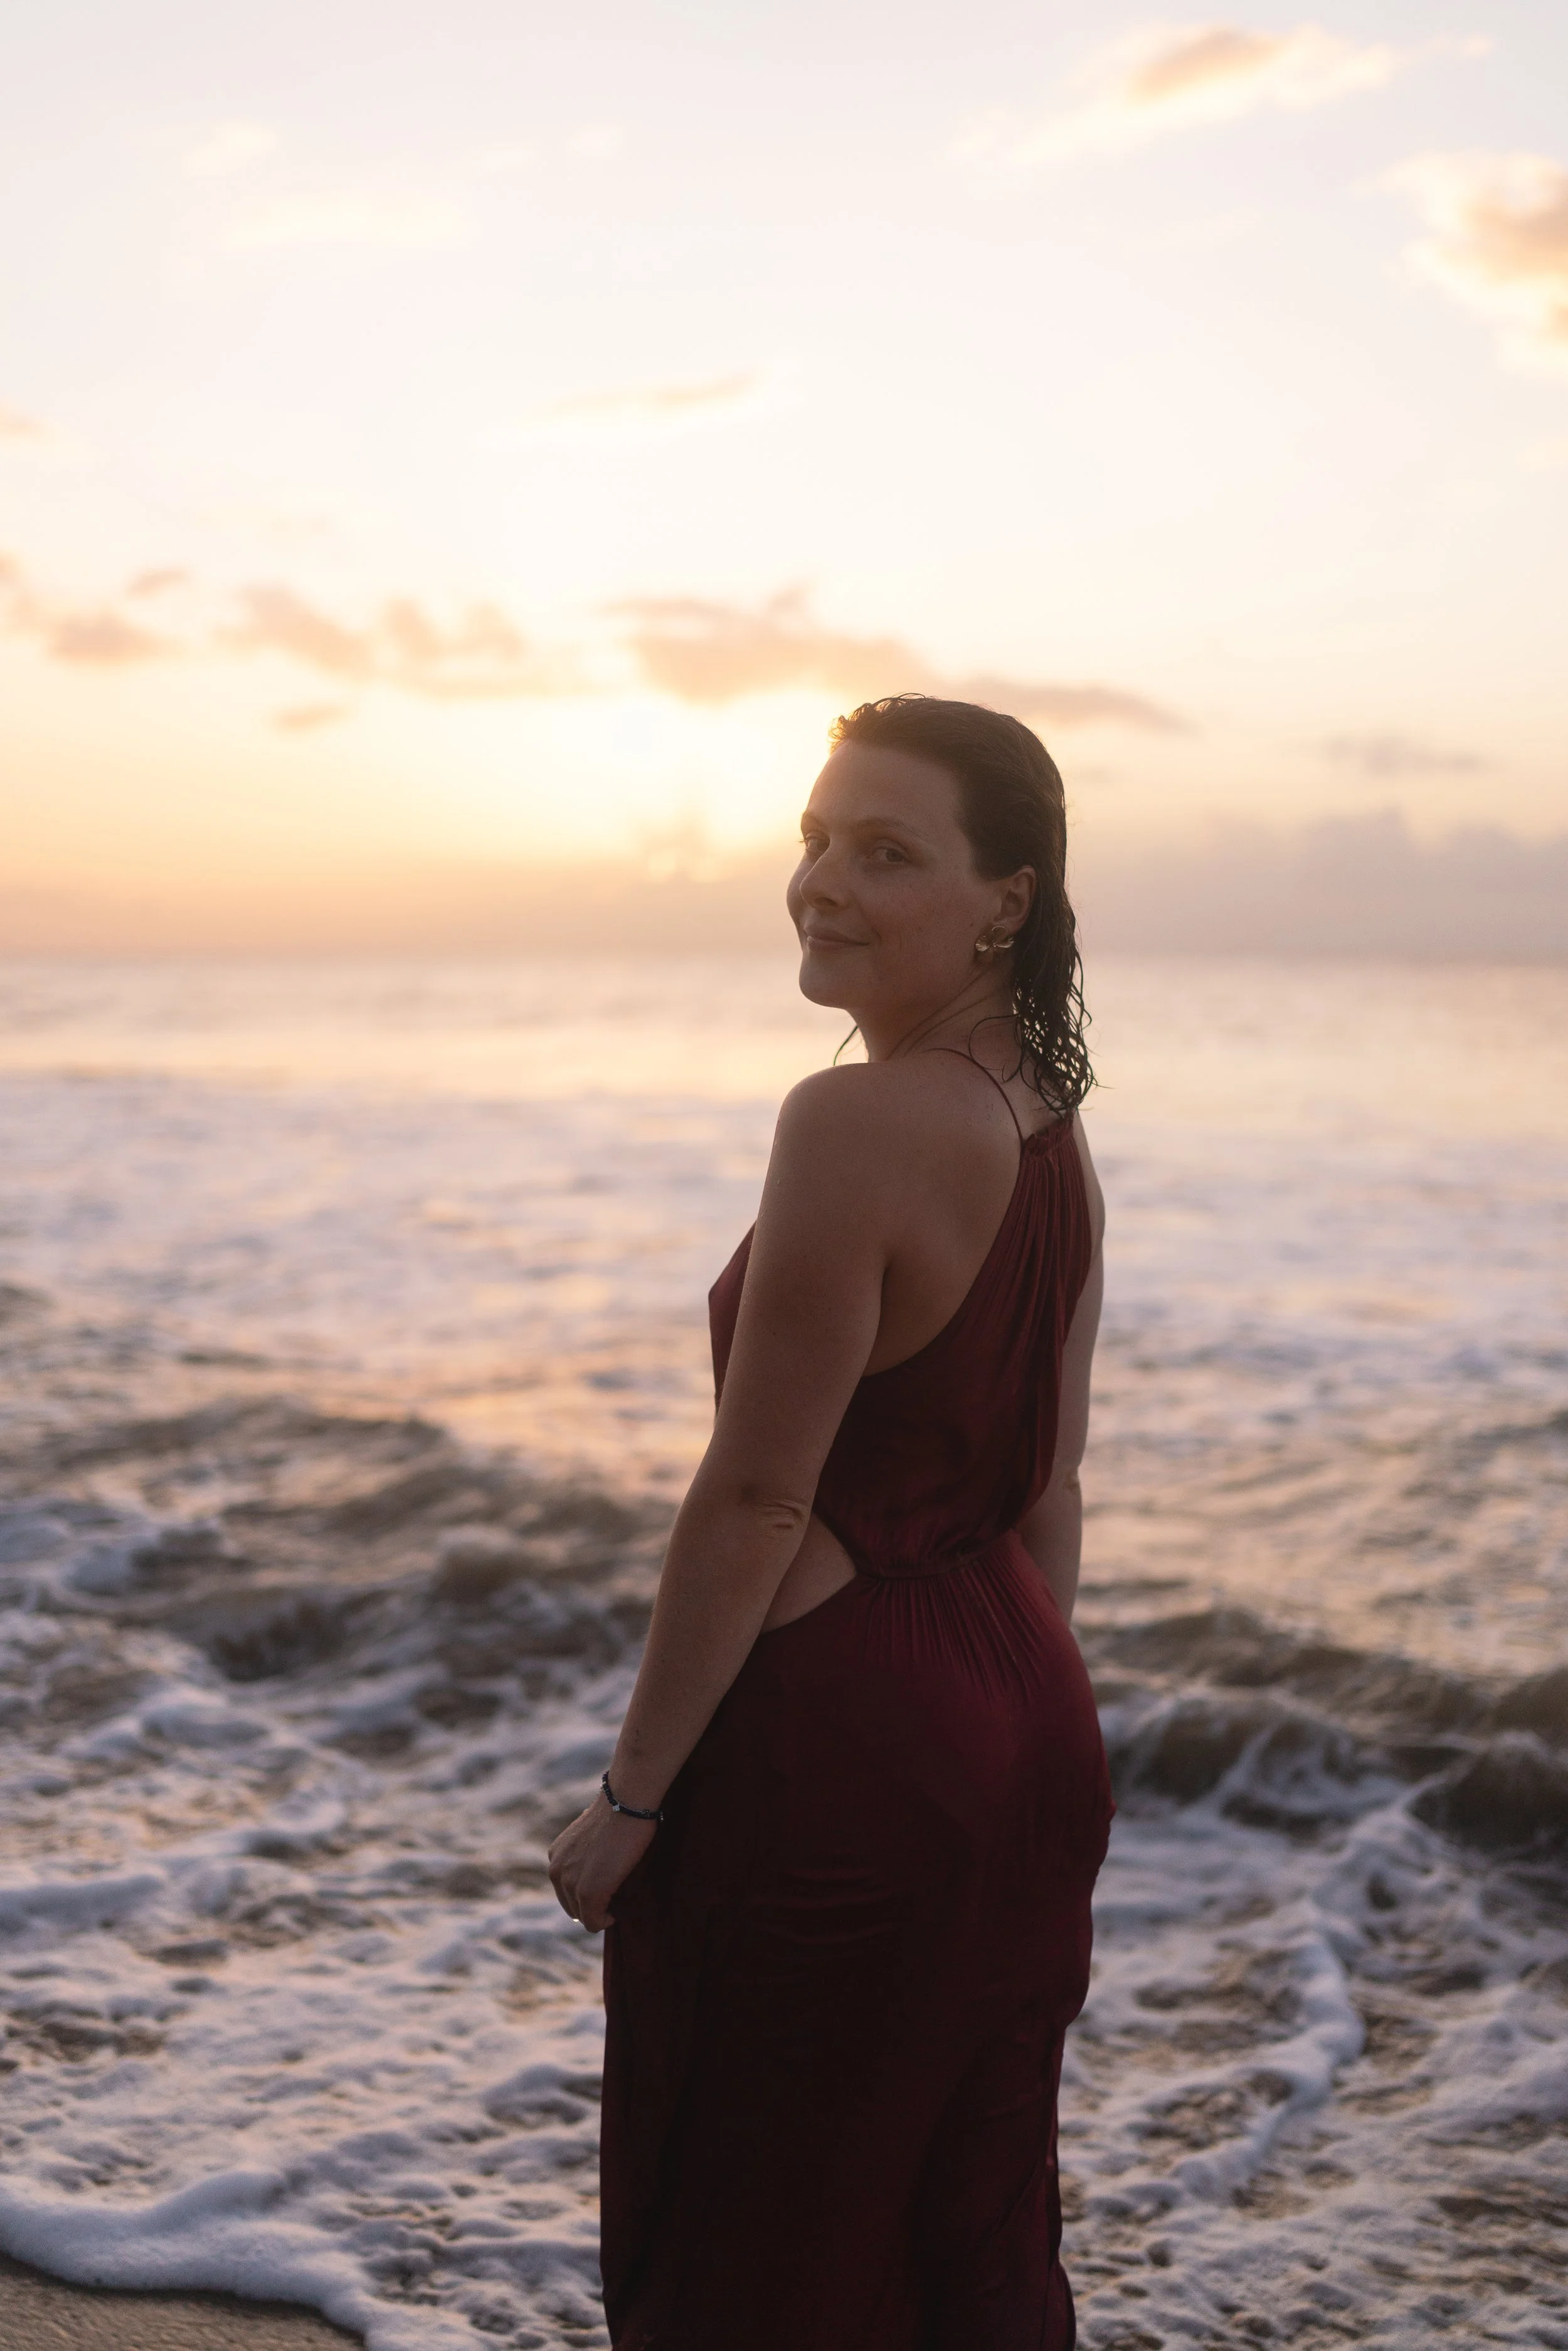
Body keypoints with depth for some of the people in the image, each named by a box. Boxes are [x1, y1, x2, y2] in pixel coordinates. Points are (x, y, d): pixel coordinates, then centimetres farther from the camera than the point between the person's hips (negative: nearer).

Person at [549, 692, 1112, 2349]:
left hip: (828, 1748, -8)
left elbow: (756, 1501, -20)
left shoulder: (854, 1122, -22)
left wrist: (632, 1795, -12)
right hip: (1023, 1733, 9)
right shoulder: (1054, 1135, 5)